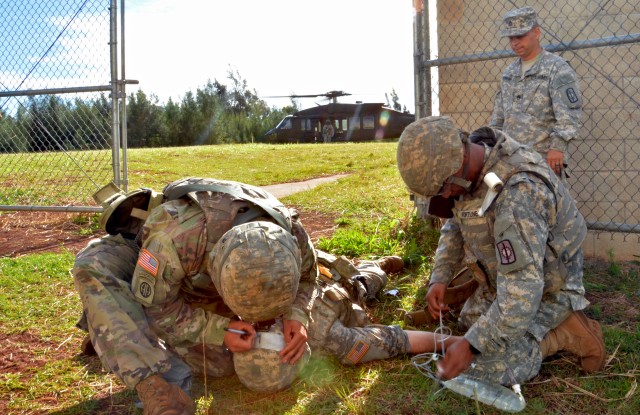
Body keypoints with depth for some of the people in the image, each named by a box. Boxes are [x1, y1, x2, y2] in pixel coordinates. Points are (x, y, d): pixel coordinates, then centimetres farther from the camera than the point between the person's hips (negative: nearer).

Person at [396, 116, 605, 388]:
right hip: (508, 277, 9)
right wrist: (440, 277, -8)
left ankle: (567, 330, -1)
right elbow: (455, 224, 6)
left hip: (546, 288, -9)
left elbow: (524, 287, -39)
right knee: (469, 323, 25)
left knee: (485, 368, -17)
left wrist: (471, 345, -35)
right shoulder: (467, 166, -11)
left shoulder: (517, 192, -39)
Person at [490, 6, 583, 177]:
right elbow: (498, 117, 22)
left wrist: (558, 146, -23)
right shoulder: (510, 72, 17)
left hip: (544, 159, -6)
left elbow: (569, 115, -13)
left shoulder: (557, 68, -4)